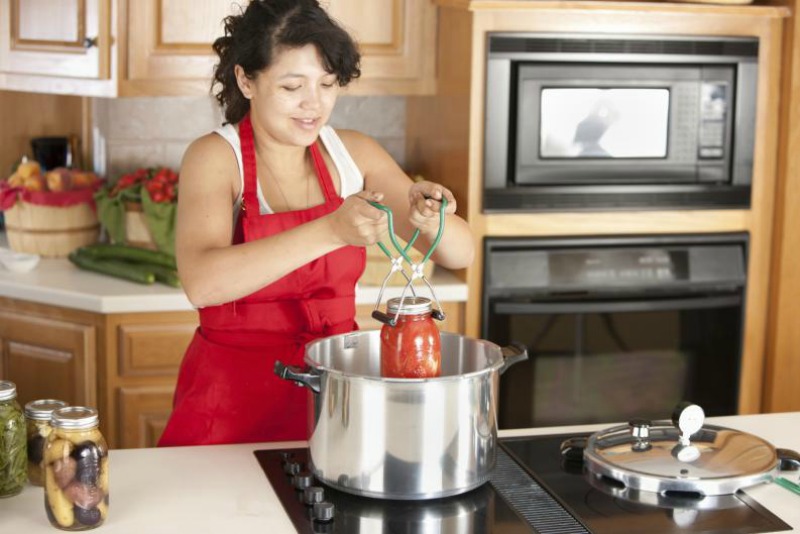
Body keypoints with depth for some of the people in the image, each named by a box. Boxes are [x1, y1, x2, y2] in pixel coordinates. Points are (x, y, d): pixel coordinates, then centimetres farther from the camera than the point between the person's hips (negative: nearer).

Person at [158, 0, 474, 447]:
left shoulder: (352, 154, 0)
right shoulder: (216, 157, -12)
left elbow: (461, 253, 0)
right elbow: (203, 283, -30)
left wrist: (429, 219, -23)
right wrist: (331, 230, -40)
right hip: (235, 400, -3)